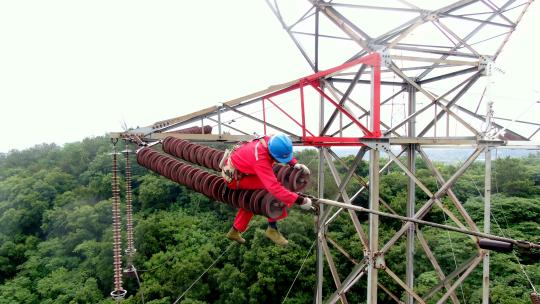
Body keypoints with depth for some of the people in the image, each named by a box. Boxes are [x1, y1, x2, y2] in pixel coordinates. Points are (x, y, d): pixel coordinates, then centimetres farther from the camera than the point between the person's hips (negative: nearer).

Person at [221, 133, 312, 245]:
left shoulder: (271, 142, -19)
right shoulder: (260, 159, -40)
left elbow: (286, 153, 6)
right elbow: (274, 187, -45)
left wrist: (295, 164, -12)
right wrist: (299, 200, -43)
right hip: (234, 176, -9)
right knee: (270, 186, -23)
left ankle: (234, 231, 44)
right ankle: (272, 228, -12)